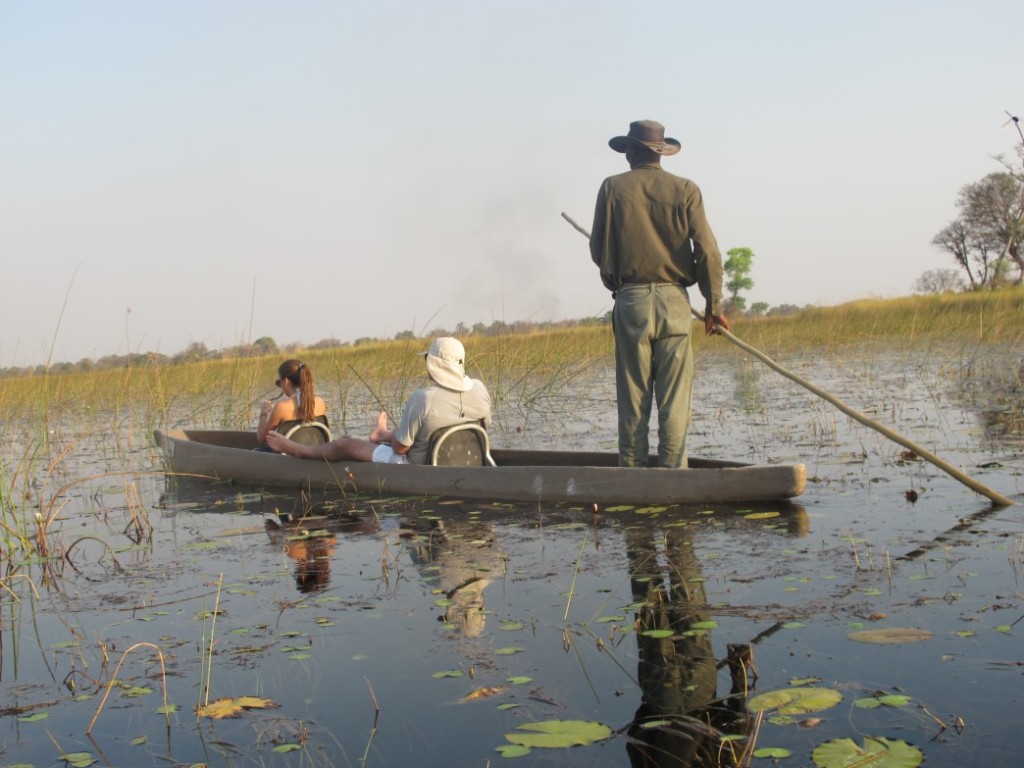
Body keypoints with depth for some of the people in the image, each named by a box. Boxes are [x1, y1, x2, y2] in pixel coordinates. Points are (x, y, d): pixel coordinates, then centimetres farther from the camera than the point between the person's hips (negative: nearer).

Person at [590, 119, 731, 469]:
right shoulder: (685, 189, 3)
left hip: (630, 299, 0)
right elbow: (707, 250, -2)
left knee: (632, 399, 5)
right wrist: (714, 303, 5)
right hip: (674, 299, 0)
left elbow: (599, 250, 6)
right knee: (674, 398, 2)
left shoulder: (613, 187, 3)